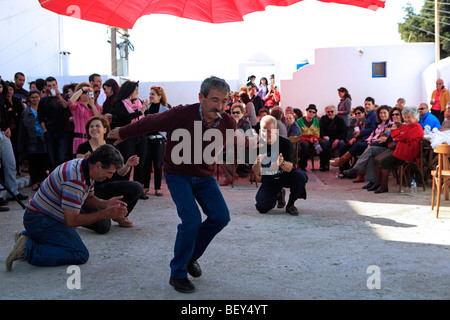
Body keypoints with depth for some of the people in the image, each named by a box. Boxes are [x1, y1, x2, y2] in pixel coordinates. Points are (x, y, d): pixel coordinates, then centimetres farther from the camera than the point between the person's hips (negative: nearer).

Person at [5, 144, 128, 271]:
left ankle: (29, 237, 22)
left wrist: (106, 204, -6)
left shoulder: (88, 169, -1)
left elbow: (88, 197, 15)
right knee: (81, 255, -18)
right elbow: (72, 221, -27)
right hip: (40, 220, -10)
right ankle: (28, 250, -15)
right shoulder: (75, 179, -31)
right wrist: (107, 213, -26)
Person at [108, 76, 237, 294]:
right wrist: (122, 133, 0)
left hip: (205, 177, 5)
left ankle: (191, 256, 19)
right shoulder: (181, 115, -25)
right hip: (178, 175, -5)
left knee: (220, 217, -7)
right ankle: (178, 274, 1)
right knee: (192, 220, -19)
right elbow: (149, 122, -11)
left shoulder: (227, 123, -13)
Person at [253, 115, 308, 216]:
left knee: (300, 176, -34)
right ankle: (278, 195, 18)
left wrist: (282, 163, -43)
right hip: (268, 180, 1)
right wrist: (257, 162, -35)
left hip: (286, 176, -1)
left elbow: (290, 168, -20)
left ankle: (290, 204, -8)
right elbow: (258, 175, -13)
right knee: (261, 208, -18)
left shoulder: (286, 143, -15)